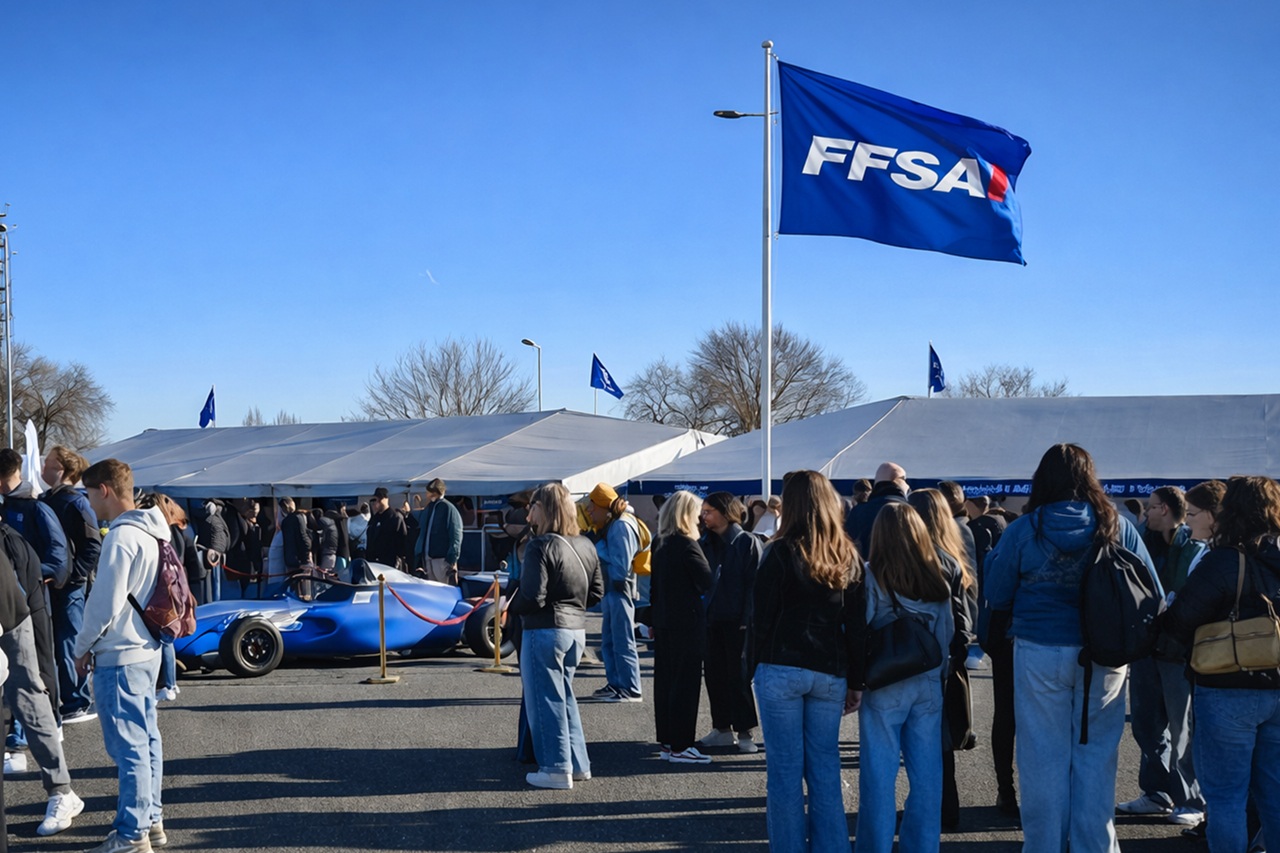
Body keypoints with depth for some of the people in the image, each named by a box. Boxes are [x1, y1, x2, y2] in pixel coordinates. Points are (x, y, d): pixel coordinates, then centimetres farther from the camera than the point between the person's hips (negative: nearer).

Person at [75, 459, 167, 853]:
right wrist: (94, 646, 20)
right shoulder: (149, 533, 10)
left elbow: (105, 604, -18)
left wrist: (83, 647, -3)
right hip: (146, 649, 10)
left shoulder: (120, 537, -19)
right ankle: (152, 820, 23)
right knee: (146, 739, 15)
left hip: (119, 656, -10)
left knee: (128, 746, -4)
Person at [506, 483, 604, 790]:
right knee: (565, 697, 19)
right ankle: (578, 764, 23)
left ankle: (557, 769, 6)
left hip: (544, 630, -8)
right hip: (577, 630, 8)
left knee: (545, 700, 2)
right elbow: (597, 592, 13)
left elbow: (532, 597, -21)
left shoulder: (541, 547, -17)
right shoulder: (586, 546, 7)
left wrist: (511, 606, -2)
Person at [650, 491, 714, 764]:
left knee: (665, 680, 12)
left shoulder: (661, 545, 10)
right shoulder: (687, 545, -15)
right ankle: (680, 746, -2)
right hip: (686, 622, -8)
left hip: (664, 622, 8)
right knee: (686, 683, -4)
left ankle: (667, 741, 18)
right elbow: (707, 582, -15)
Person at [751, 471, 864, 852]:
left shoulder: (781, 552, -6)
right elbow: (857, 625, 7)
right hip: (830, 673, 4)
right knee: (825, 767, 9)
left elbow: (762, 618, -6)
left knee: (785, 768, 1)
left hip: (782, 671, -4)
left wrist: (754, 668, 2)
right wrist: (856, 683, 11)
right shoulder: (848, 556, 6)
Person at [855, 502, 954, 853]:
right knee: (927, 774, 9)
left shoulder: (871, 575, -10)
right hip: (928, 683, 4)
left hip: (884, 685, -3)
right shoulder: (938, 578, 1)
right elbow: (947, 633, 4)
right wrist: (939, 674, 13)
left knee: (880, 773, 3)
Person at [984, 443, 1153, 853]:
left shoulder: (1023, 530, -6)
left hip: (1040, 654, -1)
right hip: (1103, 657, 1)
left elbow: (996, 595, 2)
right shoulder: (1118, 527, -2)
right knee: (1096, 757, 9)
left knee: (1044, 759, 7)